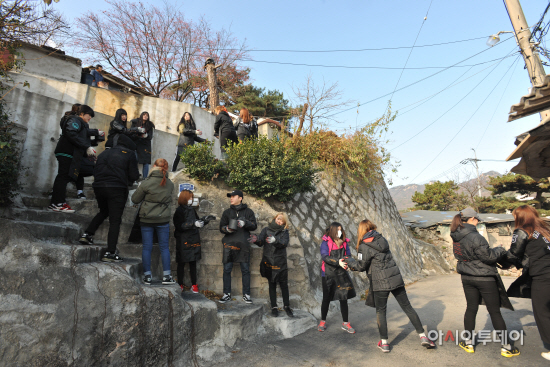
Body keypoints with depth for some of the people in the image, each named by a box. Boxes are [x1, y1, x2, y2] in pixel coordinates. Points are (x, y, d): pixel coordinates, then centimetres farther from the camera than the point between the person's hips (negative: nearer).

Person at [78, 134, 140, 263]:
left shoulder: (104, 153, 18)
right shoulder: (129, 154, 3)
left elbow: (96, 172, 15)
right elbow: (134, 175, -2)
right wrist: (127, 181, 17)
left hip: (99, 186, 5)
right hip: (117, 189, -5)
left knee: (103, 212, 31)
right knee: (115, 220, -2)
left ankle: (87, 234, 21)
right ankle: (110, 253, -3)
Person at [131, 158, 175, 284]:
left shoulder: (146, 183, -12)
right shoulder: (170, 184, -3)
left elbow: (135, 199, -3)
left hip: (146, 220, -1)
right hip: (163, 219, 1)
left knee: (147, 247, 9)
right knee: (164, 247, 9)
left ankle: (147, 275, 16)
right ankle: (166, 275, 12)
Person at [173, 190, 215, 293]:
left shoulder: (192, 210, 13)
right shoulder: (179, 211, -7)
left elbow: (197, 223, 21)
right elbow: (180, 226, -17)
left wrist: (205, 219, 8)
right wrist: (193, 223, -23)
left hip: (194, 240, 6)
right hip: (183, 241, -6)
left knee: (193, 263, 8)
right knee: (181, 263, 4)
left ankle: (194, 285, 15)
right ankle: (180, 285, 16)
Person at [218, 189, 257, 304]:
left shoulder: (248, 211, 9)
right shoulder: (227, 212, 13)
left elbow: (254, 226, 2)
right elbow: (221, 227, 9)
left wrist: (245, 223, -17)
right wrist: (227, 229, -13)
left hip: (243, 244, -1)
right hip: (229, 244, 2)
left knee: (245, 270, 3)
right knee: (227, 269, 2)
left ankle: (246, 295, 13)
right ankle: (227, 294, 14)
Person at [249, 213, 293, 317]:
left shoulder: (285, 232, 6)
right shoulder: (267, 230, 6)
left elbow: (284, 243, -13)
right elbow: (261, 242, -7)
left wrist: (275, 240, -32)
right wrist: (257, 239, -30)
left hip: (281, 263, 0)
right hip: (269, 262, 0)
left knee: (284, 285, 3)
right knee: (272, 285, 9)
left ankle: (287, 306, 17)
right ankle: (274, 307, 18)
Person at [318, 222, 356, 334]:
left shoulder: (344, 242, 6)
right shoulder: (326, 242, -8)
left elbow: (348, 255, 4)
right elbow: (324, 257, -19)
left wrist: (347, 262, -18)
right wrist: (338, 262, -31)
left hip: (341, 274, 3)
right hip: (328, 274, -3)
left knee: (344, 298, 5)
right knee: (326, 298, 8)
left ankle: (345, 323, 22)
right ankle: (323, 321, 29)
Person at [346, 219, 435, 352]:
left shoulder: (364, 246, -14)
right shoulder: (381, 239, 6)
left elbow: (361, 267, -7)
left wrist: (349, 262, 11)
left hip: (381, 283, -5)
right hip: (396, 279, 6)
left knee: (380, 311, 10)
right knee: (407, 307, 15)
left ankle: (384, 343, 16)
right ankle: (423, 336, 19)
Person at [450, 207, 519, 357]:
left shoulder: (456, 238, 0)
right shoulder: (475, 237, -24)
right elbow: (488, 257, -17)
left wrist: (492, 251, 12)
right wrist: (499, 250, 1)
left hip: (467, 278, 6)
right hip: (484, 278, -6)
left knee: (471, 308, 15)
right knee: (495, 312, 8)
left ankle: (468, 343, 23)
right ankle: (506, 347, 21)